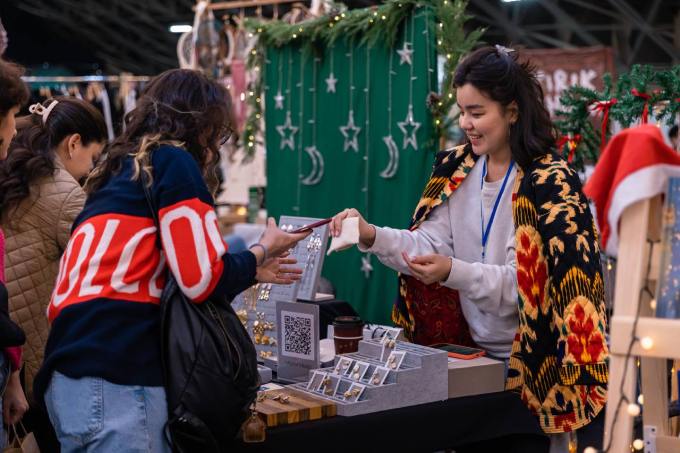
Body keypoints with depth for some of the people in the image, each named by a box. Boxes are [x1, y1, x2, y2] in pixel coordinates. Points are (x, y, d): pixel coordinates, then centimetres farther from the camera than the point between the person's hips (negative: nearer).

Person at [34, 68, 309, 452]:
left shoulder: (121, 172, 23)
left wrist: (249, 271, 28)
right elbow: (204, 280, -10)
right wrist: (263, 251, 10)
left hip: (78, 372, 9)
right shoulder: (172, 161, -3)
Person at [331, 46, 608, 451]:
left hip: (533, 360, -6)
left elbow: (526, 283, -19)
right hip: (473, 349, 6)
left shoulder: (550, 182, -15)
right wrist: (372, 236, -20)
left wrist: (453, 273, -32)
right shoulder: (456, 168, 4)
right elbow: (431, 246, -3)